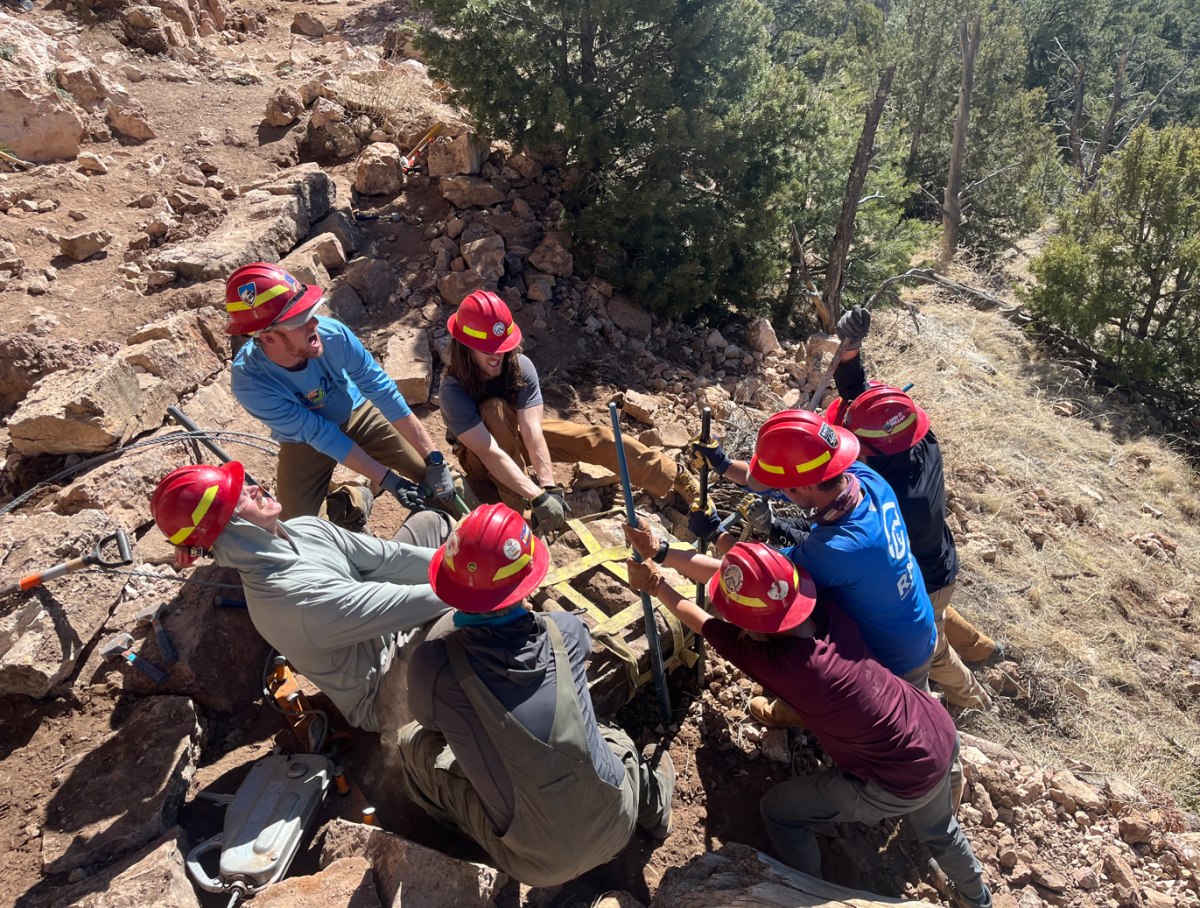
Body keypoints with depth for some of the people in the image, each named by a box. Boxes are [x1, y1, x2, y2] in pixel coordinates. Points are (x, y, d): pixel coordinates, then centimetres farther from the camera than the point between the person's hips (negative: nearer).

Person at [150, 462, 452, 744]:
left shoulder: (302, 529, -10)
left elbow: (390, 558, -11)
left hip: (384, 633, 8)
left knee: (429, 521, 5)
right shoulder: (297, 595, -36)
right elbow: (405, 604, -33)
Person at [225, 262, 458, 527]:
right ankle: (350, 500, 18)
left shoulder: (331, 333, -30)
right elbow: (320, 435, -29)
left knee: (437, 480, -11)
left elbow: (384, 392, -24)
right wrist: (390, 481, -30)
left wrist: (435, 461, -26)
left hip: (357, 413, 1)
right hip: (305, 443, -1)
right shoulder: (250, 384, -33)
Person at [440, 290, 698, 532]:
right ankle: (515, 502, -29)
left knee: (596, 438, -15)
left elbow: (532, 433, -34)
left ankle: (678, 479, -7)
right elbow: (490, 453, -41)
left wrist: (550, 488, -45)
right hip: (478, 456, -3)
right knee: (494, 409, -36)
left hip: (516, 434, 3)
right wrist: (537, 497, -49)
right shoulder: (453, 392, -34)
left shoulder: (520, 366, -25)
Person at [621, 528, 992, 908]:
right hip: (942, 735, 7)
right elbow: (725, 573, -7)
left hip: (903, 784, -6)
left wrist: (656, 586, 0)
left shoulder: (778, 663, -33)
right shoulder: (820, 605, -18)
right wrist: (660, 552, -6)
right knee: (938, 830, 37)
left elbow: (703, 624, -14)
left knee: (778, 810, 13)